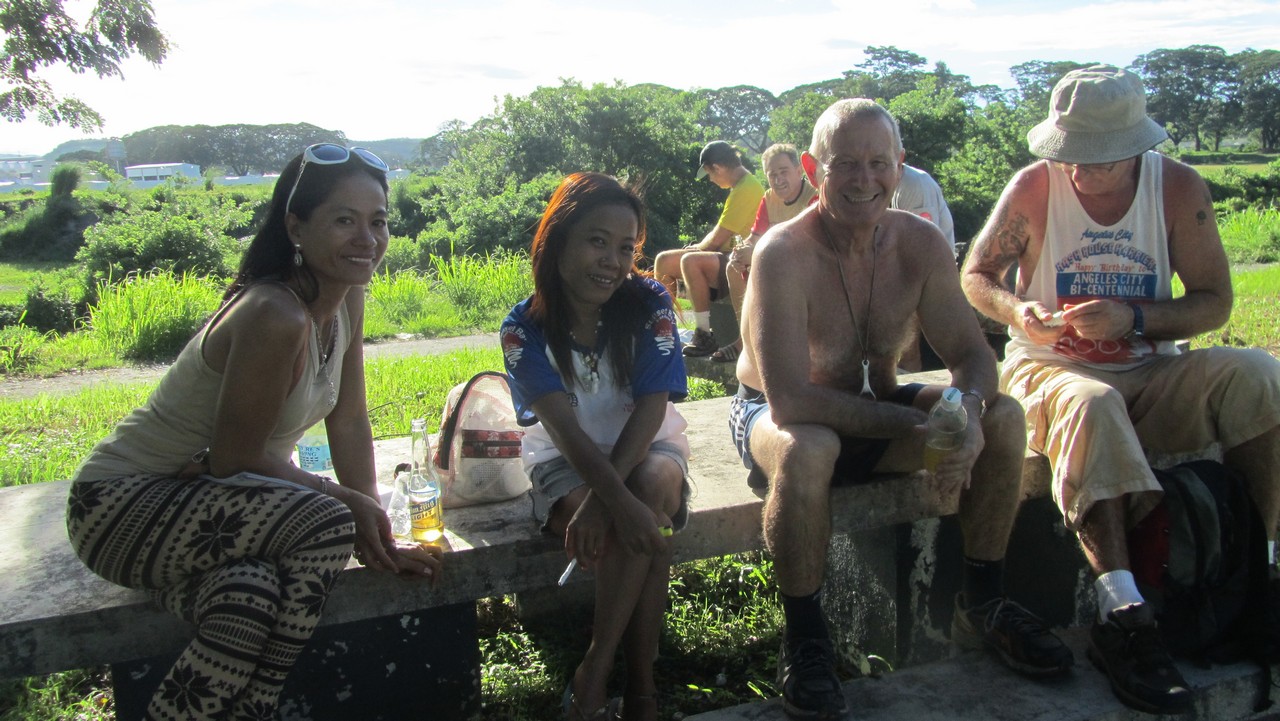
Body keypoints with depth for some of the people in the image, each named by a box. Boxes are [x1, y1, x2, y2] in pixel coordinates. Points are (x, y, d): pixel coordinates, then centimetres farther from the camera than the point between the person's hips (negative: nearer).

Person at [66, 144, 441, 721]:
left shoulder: (347, 299, -1)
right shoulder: (275, 317, -27)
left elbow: (348, 422, 2)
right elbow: (234, 459, -21)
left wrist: (375, 532, -6)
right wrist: (348, 503, -13)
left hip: (208, 500, 7)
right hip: (123, 504, -7)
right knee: (325, 525, -29)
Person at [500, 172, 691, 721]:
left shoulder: (649, 303, -12)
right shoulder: (525, 327, -14)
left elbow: (650, 407, -19)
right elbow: (563, 426, -23)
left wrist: (602, 499, -31)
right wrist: (617, 500, -40)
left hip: (646, 446, 1)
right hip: (564, 459, -1)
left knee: (651, 489, -34)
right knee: (641, 529, -32)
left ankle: (592, 677, -25)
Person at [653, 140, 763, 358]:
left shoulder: (746, 189, -18)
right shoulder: (743, 184, 15)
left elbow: (717, 239, -18)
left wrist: (698, 248, 2)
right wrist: (700, 247, 4)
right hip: (729, 256, 10)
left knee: (690, 261, -34)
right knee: (664, 261, 2)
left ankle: (705, 336, -27)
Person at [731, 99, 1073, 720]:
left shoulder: (921, 243, -10)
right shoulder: (783, 254, -26)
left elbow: (970, 353, -6)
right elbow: (791, 401, -31)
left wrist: (968, 407, -31)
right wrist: (918, 423, -34)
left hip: (873, 404, 5)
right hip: (774, 413, -5)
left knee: (1002, 417, -13)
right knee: (807, 449, -39)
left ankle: (982, 605, 5)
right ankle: (803, 641, -18)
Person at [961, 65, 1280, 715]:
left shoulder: (1179, 188, -2)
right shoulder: (1035, 186, -7)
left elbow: (1214, 300, -2)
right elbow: (975, 275, 0)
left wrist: (1133, 319, -21)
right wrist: (1015, 309, -23)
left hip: (1149, 377, 3)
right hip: (1050, 372, -2)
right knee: (1090, 405, -37)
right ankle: (1119, 616, -39)